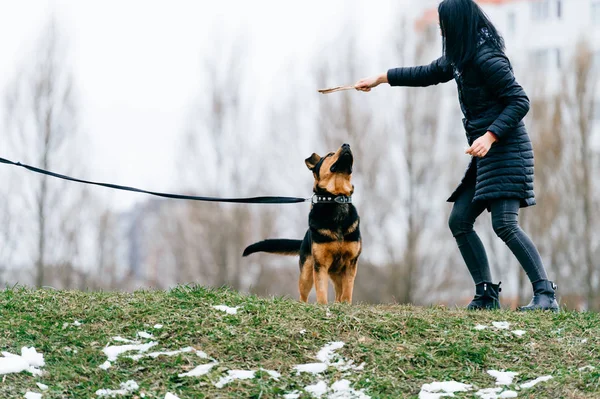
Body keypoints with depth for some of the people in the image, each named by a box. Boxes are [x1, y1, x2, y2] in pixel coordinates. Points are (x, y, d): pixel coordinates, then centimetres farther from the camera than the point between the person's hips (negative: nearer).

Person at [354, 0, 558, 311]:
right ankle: (486, 294, 4)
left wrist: (490, 136, -26)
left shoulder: (486, 58, -15)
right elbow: (428, 74, 31)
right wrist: (381, 79, 36)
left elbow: (520, 101, -17)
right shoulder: (461, 57, 14)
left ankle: (545, 294, -22)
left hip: (505, 148, -10)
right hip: (486, 156, 10)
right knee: (459, 221, 5)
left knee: (504, 224, -20)